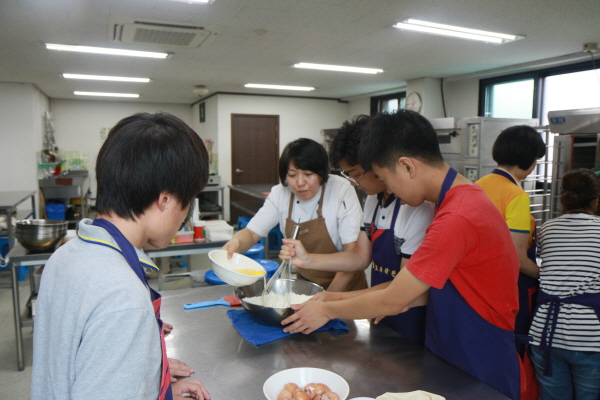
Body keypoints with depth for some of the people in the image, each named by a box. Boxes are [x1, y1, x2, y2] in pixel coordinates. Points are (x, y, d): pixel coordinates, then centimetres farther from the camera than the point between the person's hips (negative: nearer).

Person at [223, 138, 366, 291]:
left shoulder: (342, 191, -15)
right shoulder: (280, 194, -4)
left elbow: (352, 252, -15)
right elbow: (251, 233, -2)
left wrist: (329, 296, -19)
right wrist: (236, 243, -25)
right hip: (305, 283, 3)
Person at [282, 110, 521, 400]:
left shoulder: (457, 219, -29)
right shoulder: (465, 196, 2)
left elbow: (392, 302, -22)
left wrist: (328, 310, -7)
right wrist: (342, 299, 0)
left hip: (479, 376, -8)